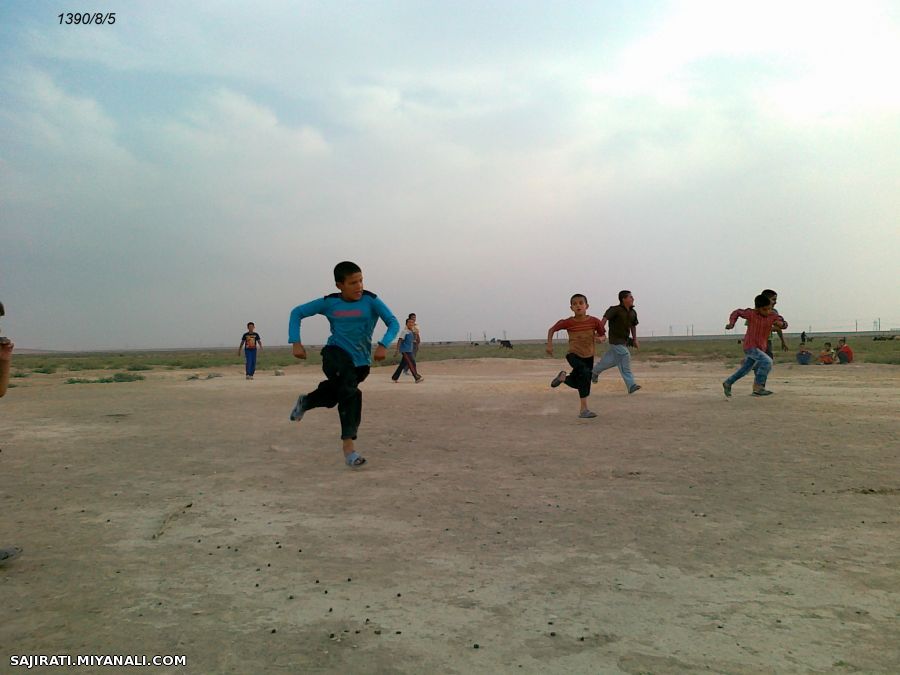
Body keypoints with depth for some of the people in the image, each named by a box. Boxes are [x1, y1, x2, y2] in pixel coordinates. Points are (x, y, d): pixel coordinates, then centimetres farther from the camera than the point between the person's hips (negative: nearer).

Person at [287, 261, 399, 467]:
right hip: (335, 353, -2)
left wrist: (383, 345, -31)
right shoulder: (329, 302, -3)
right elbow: (297, 313, 8)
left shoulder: (371, 301, -8)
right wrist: (296, 342, -4)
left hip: (360, 361, 2)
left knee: (333, 394, 8)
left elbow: (393, 322, -12)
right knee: (351, 393, -26)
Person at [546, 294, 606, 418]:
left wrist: (600, 338, -17)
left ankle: (563, 377, 47)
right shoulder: (568, 322, -11)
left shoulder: (594, 321, -9)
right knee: (585, 373, -30)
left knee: (577, 384, 12)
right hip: (573, 354, -3)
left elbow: (603, 335, 5)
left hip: (588, 356, 4)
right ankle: (584, 410, -23)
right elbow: (552, 329, 3)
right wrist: (549, 344, -6)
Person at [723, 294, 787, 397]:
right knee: (767, 362, -24)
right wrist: (731, 323, -11)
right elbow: (737, 312, 3)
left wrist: (780, 323, -24)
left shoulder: (773, 315, -4)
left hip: (761, 348, 6)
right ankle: (758, 388, -15)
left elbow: (784, 324, -1)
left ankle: (728, 383, 38)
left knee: (745, 369, 20)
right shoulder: (751, 313, -12)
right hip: (750, 346, -6)